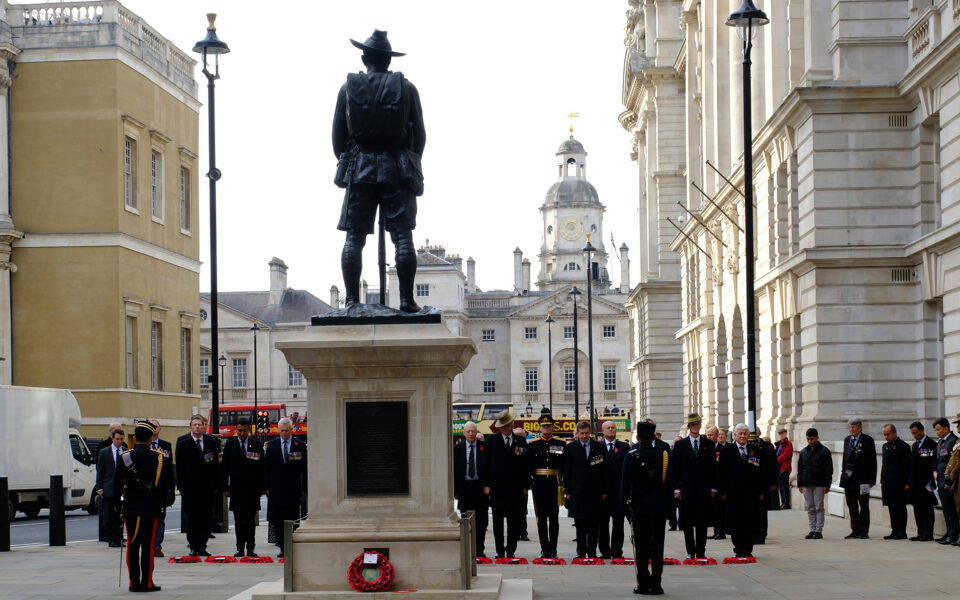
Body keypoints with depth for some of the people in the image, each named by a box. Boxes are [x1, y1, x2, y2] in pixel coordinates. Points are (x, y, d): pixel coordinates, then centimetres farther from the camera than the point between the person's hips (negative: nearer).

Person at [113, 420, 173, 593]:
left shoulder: (125, 457, -3)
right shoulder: (159, 458, -6)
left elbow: (117, 484, 1)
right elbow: (164, 484, -3)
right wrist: (163, 504, 8)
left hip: (130, 507, 1)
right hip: (151, 508, -1)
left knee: (132, 545, 6)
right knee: (148, 545, 1)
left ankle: (134, 583, 7)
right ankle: (147, 583, 2)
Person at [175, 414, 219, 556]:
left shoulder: (211, 441, 7)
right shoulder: (183, 441, 1)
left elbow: (215, 464, 9)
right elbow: (179, 465, 0)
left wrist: (215, 484, 5)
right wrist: (180, 486, -4)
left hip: (207, 486, 2)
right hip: (190, 485, -2)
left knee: (205, 519, 2)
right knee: (191, 518, 1)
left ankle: (202, 546, 7)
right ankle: (193, 547, 7)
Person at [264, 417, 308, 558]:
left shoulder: (300, 446, 3)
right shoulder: (271, 445, 6)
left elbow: (304, 469, 4)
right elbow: (266, 468, 7)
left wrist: (304, 489, 0)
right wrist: (266, 487, 1)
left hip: (293, 490, -1)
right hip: (276, 490, 1)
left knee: (292, 520, 0)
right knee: (277, 521, 1)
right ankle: (282, 548, 8)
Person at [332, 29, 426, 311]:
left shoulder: (349, 88, 3)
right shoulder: (406, 88, 2)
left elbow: (338, 135, 5)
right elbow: (419, 134, 4)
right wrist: (411, 166, 17)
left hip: (359, 171, 1)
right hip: (397, 170, 0)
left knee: (354, 238, 3)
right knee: (402, 236, -1)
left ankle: (352, 299, -3)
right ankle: (406, 299, -6)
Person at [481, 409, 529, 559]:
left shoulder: (521, 441, 7)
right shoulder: (492, 440, 4)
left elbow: (525, 465, 8)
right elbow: (486, 463, 4)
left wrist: (525, 485, 2)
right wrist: (486, 485, -2)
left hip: (515, 487, 1)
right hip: (497, 486, 0)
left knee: (514, 520, 2)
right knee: (498, 521, 5)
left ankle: (511, 550, 10)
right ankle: (500, 551, 11)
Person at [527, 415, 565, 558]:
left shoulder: (560, 444, 5)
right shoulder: (533, 445, 7)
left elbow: (566, 466, 6)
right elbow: (528, 466, 6)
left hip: (555, 486, -1)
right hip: (539, 486, 1)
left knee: (554, 518, 2)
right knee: (541, 518, 3)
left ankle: (553, 549, 8)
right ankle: (544, 548, 9)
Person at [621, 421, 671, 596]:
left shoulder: (631, 456, -10)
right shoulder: (664, 455, -2)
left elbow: (625, 483, -7)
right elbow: (669, 482, 2)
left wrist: (624, 505, 0)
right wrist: (668, 503, 11)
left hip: (639, 507, -2)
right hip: (659, 507, 2)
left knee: (641, 546, 3)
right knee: (657, 545, 6)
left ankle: (643, 584, 2)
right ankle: (656, 584, 7)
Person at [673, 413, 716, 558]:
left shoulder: (709, 444, 8)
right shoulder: (680, 445, 5)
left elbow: (713, 468, 7)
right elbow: (676, 468, 3)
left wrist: (713, 488, 1)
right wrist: (677, 489, -3)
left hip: (704, 490, 1)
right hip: (686, 490, -1)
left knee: (702, 523, 2)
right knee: (687, 522, 1)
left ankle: (701, 551, 9)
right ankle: (690, 552, 8)